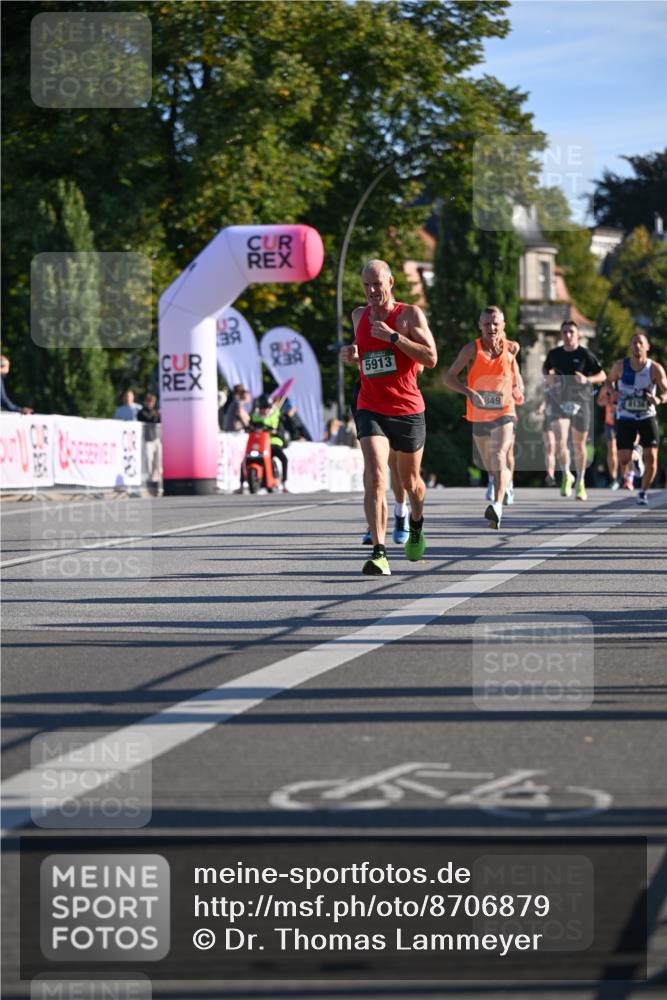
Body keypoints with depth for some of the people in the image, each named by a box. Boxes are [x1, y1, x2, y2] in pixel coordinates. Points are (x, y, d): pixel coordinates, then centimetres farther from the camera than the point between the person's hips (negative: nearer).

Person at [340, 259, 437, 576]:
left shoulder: (410, 314, -7)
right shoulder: (359, 315, 8)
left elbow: (431, 359, -15)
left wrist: (393, 336, -22)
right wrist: (352, 353, 3)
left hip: (408, 410, -1)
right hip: (370, 409, 1)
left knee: (410, 481, 17)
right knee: (375, 478, -19)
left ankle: (416, 525, 50)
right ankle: (379, 553, -26)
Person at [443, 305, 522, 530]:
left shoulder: (512, 348, 0)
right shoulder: (472, 349, -6)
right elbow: (449, 377, -9)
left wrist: (518, 388, 9)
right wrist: (469, 392, -24)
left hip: (504, 414, -2)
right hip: (479, 417, 2)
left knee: (499, 460, -23)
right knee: (490, 467, 15)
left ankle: (497, 506, -36)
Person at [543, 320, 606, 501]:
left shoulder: (585, 354, -5)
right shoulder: (554, 354, 3)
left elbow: (602, 376, -1)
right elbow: (545, 368, 23)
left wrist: (587, 379, -19)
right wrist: (548, 377, 1)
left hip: (580, 403, -1)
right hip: (559, 403, 1)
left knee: (579, 445, 8)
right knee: (560, 441, -18)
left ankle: (580, 482, 25)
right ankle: (566, 475, 4)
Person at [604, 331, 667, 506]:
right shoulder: (620, 366, -7)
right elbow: (609, 381, 11)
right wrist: (613, 392, -12)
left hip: (647, 417, 0)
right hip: (625, 418, 0)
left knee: (651, 458, -9)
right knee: (624, 460, -8)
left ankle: (643, 492, 14)